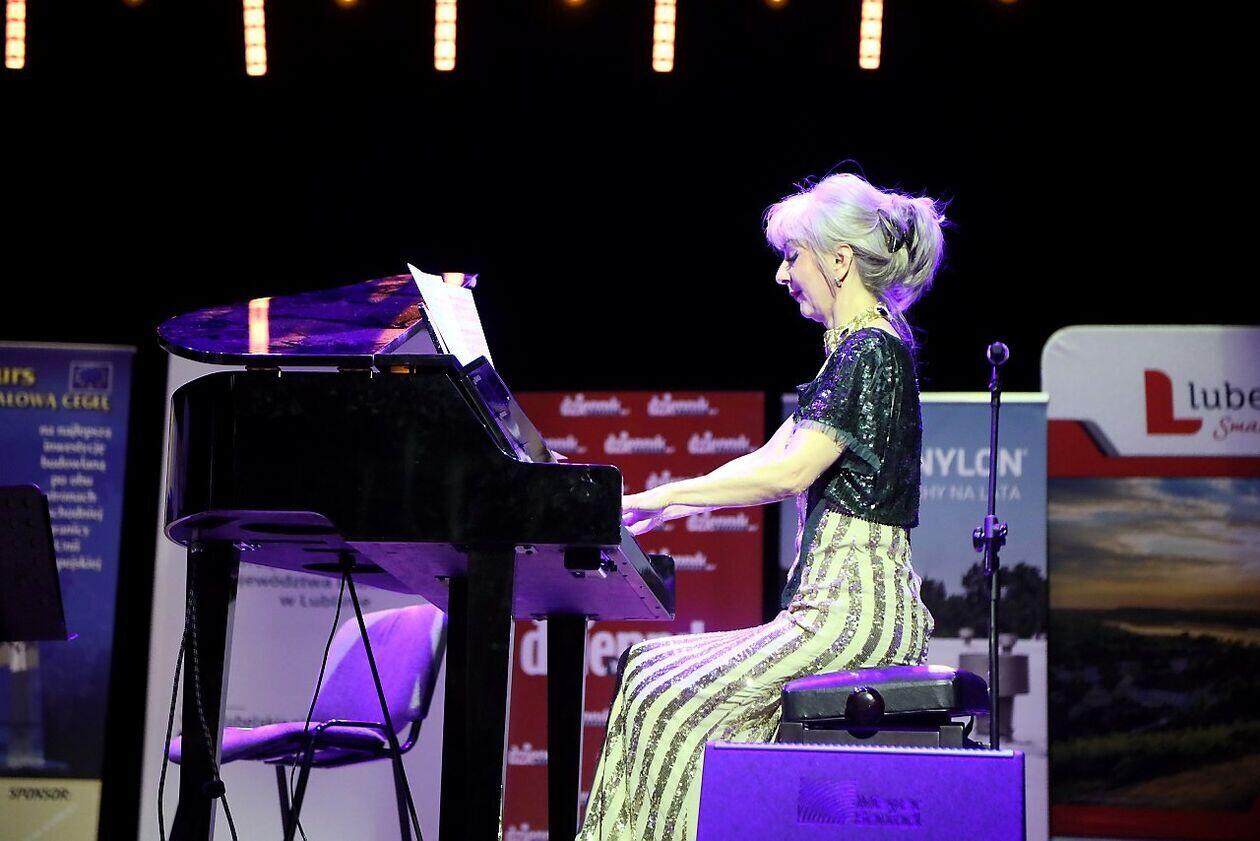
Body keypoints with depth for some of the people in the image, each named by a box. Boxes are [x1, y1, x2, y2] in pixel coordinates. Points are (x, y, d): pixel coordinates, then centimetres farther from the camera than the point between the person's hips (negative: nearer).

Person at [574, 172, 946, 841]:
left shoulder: (873, 350, -12)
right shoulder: (855, 349, 19)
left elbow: (790, 472, -20)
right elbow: (769, 459, 21)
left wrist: (665, 495, -13)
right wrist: (660, 509, 15)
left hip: (857, 604, -10)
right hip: (838, 601, 10)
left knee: (676, 697, -15)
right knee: (649, 671, 4)